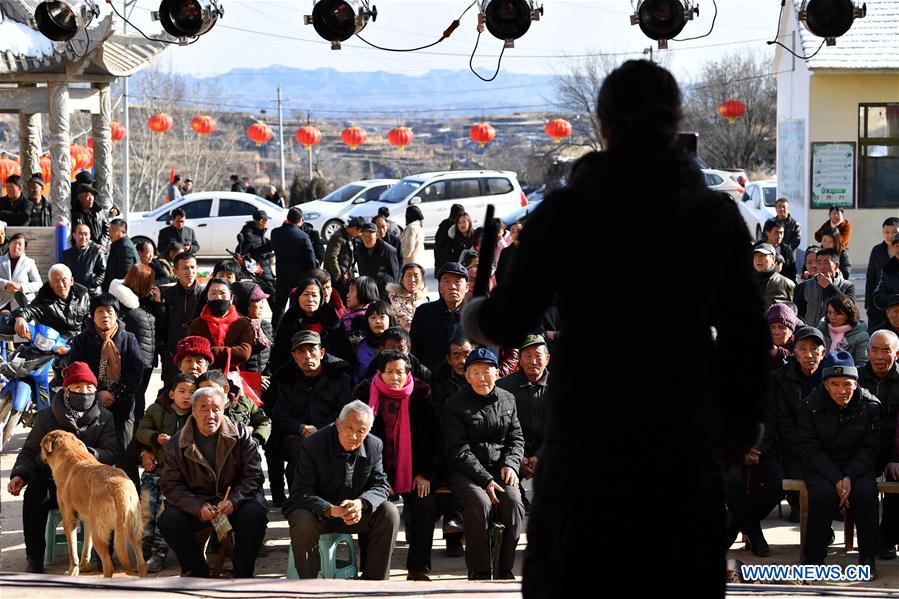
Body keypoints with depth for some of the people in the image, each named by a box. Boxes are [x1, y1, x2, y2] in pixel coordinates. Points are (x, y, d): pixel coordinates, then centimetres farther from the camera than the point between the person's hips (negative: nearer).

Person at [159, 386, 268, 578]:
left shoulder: (241, 434, -3)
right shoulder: (177, 444, -2)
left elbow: (254, 476, -5)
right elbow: (171, 485, -5)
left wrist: (233, 501, -23)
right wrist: (198, 508, -22)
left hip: (235, 501, -1)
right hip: (196, 503, 1)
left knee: (255, 513, -32)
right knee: (168, 520, -25)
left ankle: (242, 575, -15)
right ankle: (198, 572, -4)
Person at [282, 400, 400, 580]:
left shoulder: (374, 446, -6)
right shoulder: (313, 445, -19)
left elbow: (380, 486, -5)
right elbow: (300, 493, -21)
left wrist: (361, 503, -30)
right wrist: (331, 510, -39)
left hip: (354, 513, 4)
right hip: (318, 511, -4)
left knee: (389, 513, -18)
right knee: (303, 523, -36)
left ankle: (374, 583, -11)